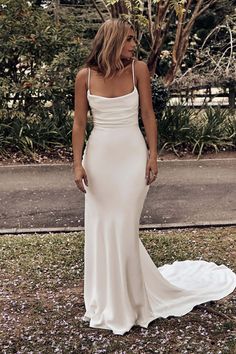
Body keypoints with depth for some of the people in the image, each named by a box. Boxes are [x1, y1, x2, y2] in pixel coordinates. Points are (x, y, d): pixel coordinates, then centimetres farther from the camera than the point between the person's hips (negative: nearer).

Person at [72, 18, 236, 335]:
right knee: (100, 229, 8)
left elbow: (148, 114, 1)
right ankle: (107, 301, 26)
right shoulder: (85, 76, -2)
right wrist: (78, 164, -4)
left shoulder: (138, 69, -3)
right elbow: (79, 123, 1)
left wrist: (153, 154, -3)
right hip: (99, 157, 2)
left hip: (132, 157, -1)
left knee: (123, 229, 1)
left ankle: (129, 301, 22)